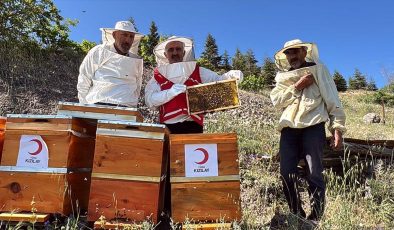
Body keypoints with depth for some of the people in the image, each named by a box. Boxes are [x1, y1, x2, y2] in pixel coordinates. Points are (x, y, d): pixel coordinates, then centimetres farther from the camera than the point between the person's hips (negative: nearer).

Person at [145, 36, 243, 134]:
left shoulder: (198, 71, 12)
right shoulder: (158, 76, 9)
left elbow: (218, 80, 6)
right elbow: (150, 100, -1)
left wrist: (231, 75, -15)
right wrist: (170, 92, -16)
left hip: (193, 126, 1)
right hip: (169, 127, 0)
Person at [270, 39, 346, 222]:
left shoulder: (318, 69, 11)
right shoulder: (282, 76, 20)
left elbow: (332, 99, 4)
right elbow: (276, 100, 4)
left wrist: (337, 128, -5)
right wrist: (296, 87, -7)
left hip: (313, 126, -3)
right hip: (289, 128, 4)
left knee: (314, 174, -6)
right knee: (286, 173, 0)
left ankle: (316, 218, 7)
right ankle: (296, 215, 16)